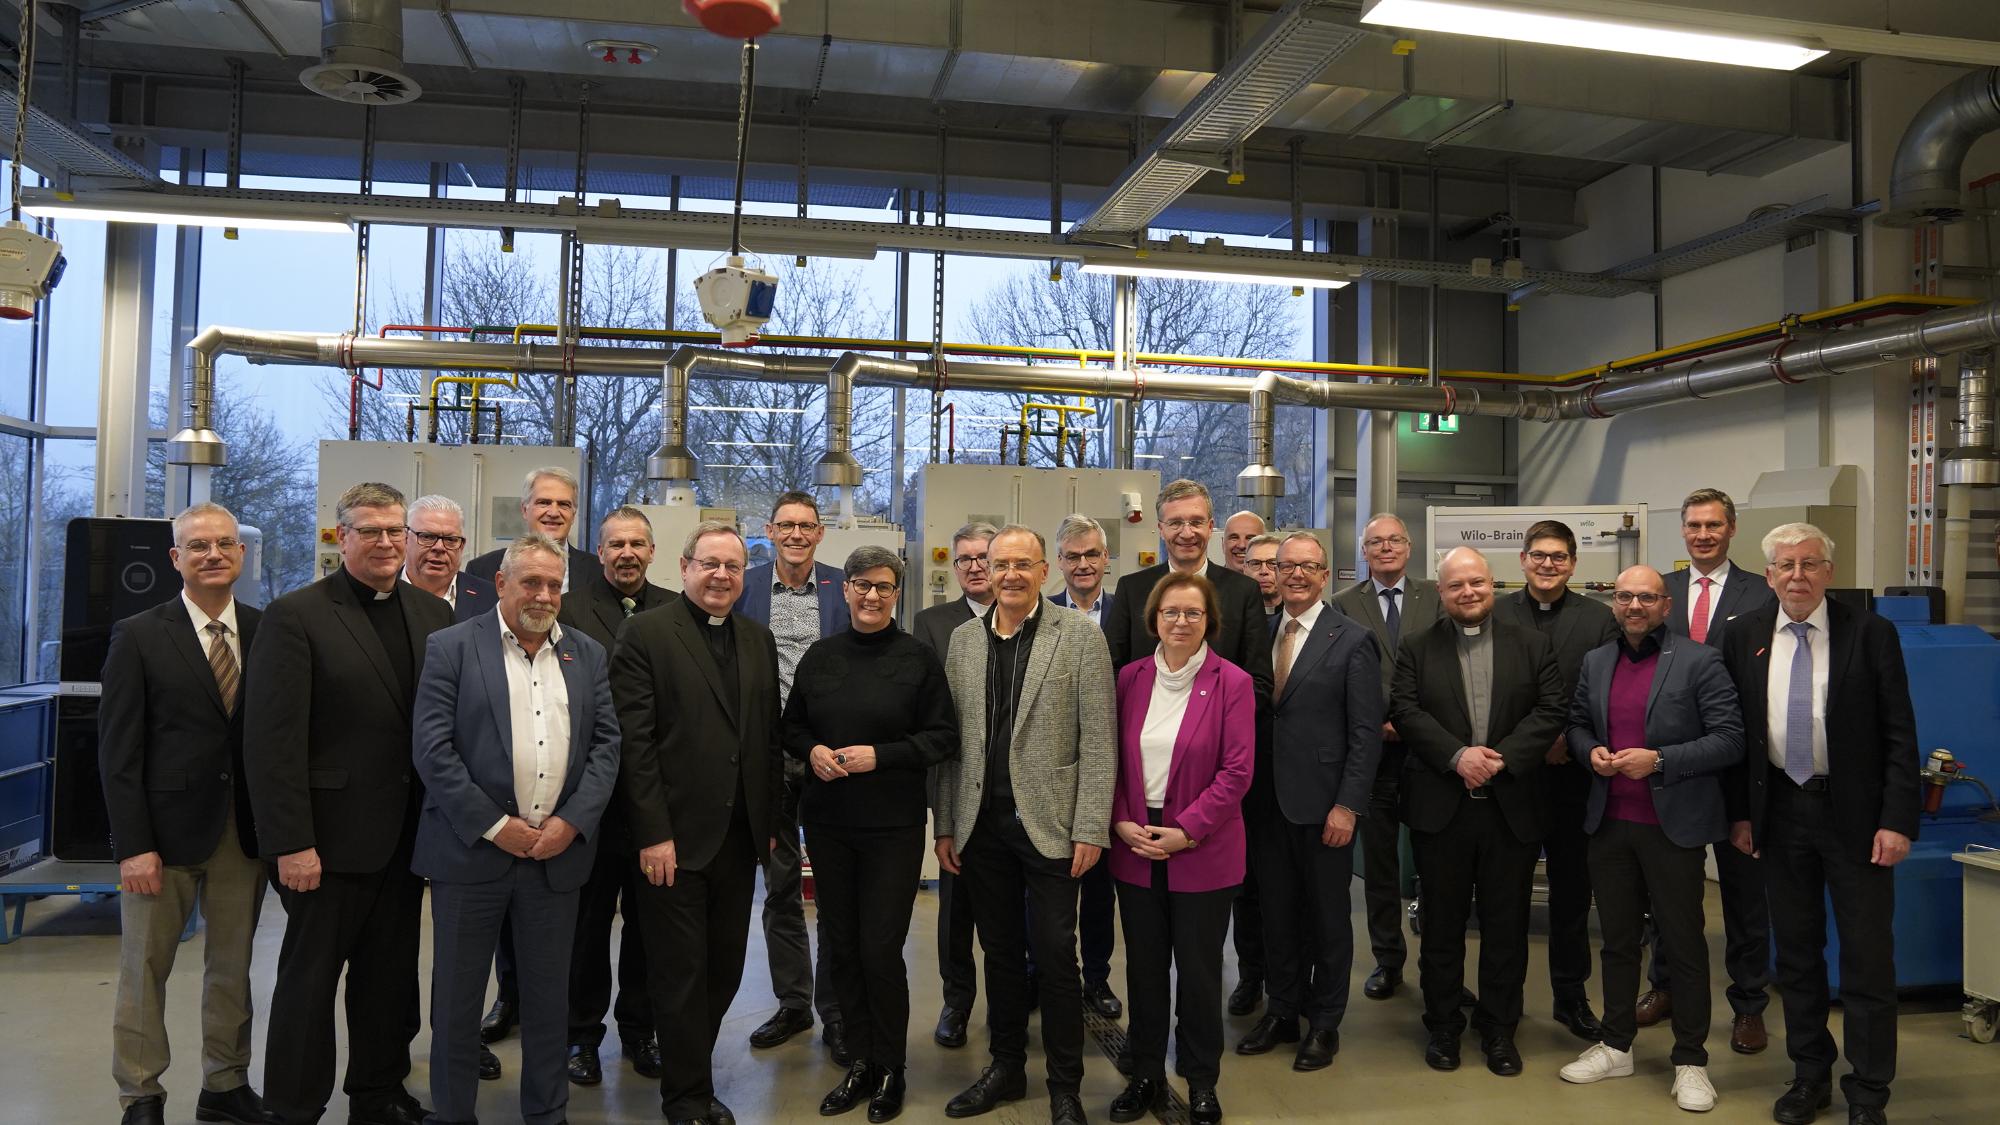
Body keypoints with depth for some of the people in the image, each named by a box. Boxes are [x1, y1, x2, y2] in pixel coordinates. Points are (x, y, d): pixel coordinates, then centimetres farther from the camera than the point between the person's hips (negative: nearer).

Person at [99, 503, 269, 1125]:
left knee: (234, 965, 12)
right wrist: (133, 845, -11)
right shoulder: (139, 636, -3)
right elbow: (118, 750, -6)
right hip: (167, 828, -2)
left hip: (246, 830, 3)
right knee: (144, 967, 9)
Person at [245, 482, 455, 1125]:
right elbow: (272, 740, -13)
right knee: (310, 977, 8)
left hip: (406, 835, 5)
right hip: (332, 837, -5)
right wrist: (291, 843, -16)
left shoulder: (432, 613, 7)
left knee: (390, 976, 16)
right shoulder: (296, 616, -9)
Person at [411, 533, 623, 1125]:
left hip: (558, 850, 3)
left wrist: (572, 822, -7)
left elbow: (606, 743, 6)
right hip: (472, 849, -3)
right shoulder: (452, 647, -2)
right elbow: (433, 747, -9)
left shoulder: (587, 654, 9)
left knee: (550, 993, 12)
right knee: (457, 994, 9)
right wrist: (495, 826, -13)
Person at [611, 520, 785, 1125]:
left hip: (740, 838, 5)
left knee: (724, 970, 13)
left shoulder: (759, 639, 11)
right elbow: (634, 741, -11)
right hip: (675, 838, -5)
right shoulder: (645, 633, -6)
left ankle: (691, 1071, 31)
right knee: (681, 974, 6)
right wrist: (652, 833, -15)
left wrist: (770, 822, 10)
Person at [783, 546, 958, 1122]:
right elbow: (792, 725, 14)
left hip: (893, 826, -4)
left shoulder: (918, 658, -5)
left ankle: (890, 1069, 19)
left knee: (880, 949, -2)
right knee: (840, 944, 10)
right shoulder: (819, 656, 6)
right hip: (827, 821, 4)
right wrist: (811, 750, -7)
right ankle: (860, 1061, 26)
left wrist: (879, 755, -16)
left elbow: (943, 736, -6)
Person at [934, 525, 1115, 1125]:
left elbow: (1098, 740, -7)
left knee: (1055, 956, 2)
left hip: (1049, 824, -4)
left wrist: (1090, 828, -11)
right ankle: (1006, 1068, 30)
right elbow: (951, 740, 10)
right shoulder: (963, 639, 8)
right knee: (1000, 952, 14)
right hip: (982, 826, 4)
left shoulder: (1079, 635, -4)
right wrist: (946, 825, 7)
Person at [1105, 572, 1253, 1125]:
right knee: (1144, 967, 13)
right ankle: (1146, 1075, 29)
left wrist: (1186, 830, -15)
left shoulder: (1232, 683, -8)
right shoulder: (1131, 678, 3)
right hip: (1134, 848, 3)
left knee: (1198, 969, 8)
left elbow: (1236, 772, -10)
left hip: (1202, 852, -3)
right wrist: (1121, 822, -7)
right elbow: (1112, 758, 6)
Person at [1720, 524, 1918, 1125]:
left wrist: (1897, 821, -13)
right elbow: (1736, 732, 6)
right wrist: (1739, 813, 4)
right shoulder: (1743, 636, 2)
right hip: (1780, 810, 3)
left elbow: (1899, 736, -7)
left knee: (1868, 958, 3)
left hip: (1856, 813, -3)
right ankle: (1810, 1076, 28)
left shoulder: (1871, 634, -6)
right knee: (1795, 953, 13)